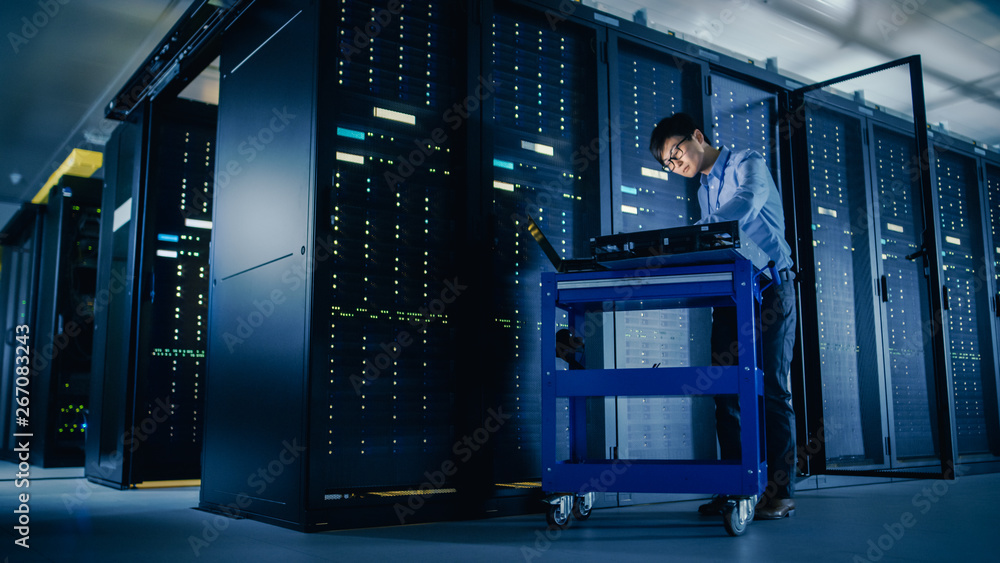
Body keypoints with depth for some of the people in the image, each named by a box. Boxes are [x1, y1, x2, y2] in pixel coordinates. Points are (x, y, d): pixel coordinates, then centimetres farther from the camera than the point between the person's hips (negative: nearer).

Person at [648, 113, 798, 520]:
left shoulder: (748, 165, -3)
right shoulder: (704, 191, 21)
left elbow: (743, 207, -24)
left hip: (770, 285, -7)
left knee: (771, 389, -7)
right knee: (726, 391, 2)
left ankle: (780, 492, -1)